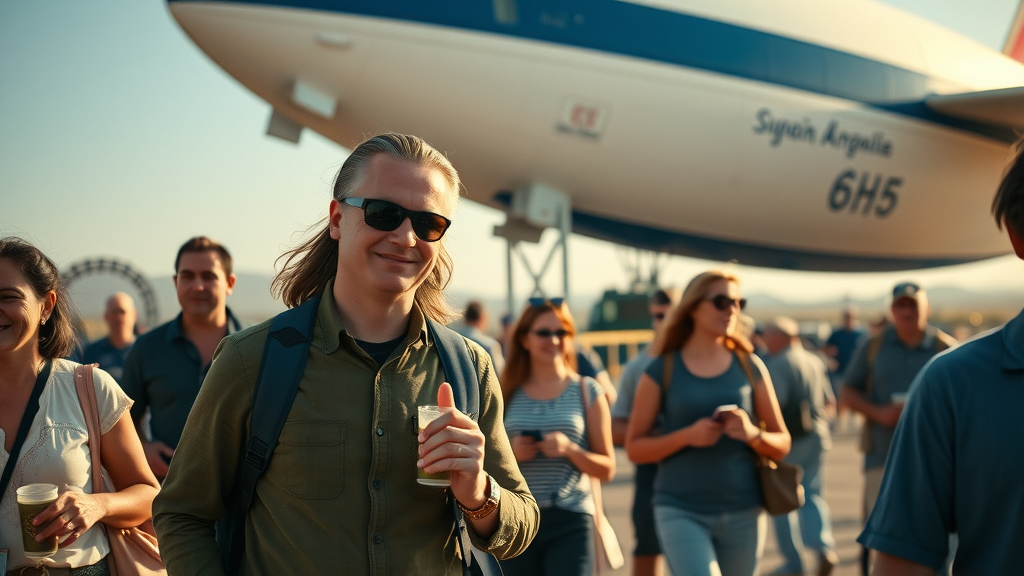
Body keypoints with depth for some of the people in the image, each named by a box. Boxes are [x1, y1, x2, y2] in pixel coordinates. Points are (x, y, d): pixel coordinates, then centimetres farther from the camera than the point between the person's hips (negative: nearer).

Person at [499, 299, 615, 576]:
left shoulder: (587, 391, 5)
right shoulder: (508, 394, 7)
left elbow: (607, 469, 4)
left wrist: (569, 449, -13)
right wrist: (510, 453, -10)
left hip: (570, 522, -2)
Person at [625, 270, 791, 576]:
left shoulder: (750, 367, 7)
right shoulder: (662, 370, 1)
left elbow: (782, 444, 9)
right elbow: (635, 448, 1)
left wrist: (753, 434, -13)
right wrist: (688, 436, -15)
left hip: (743, 512, 3)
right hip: (681, 512, -3)